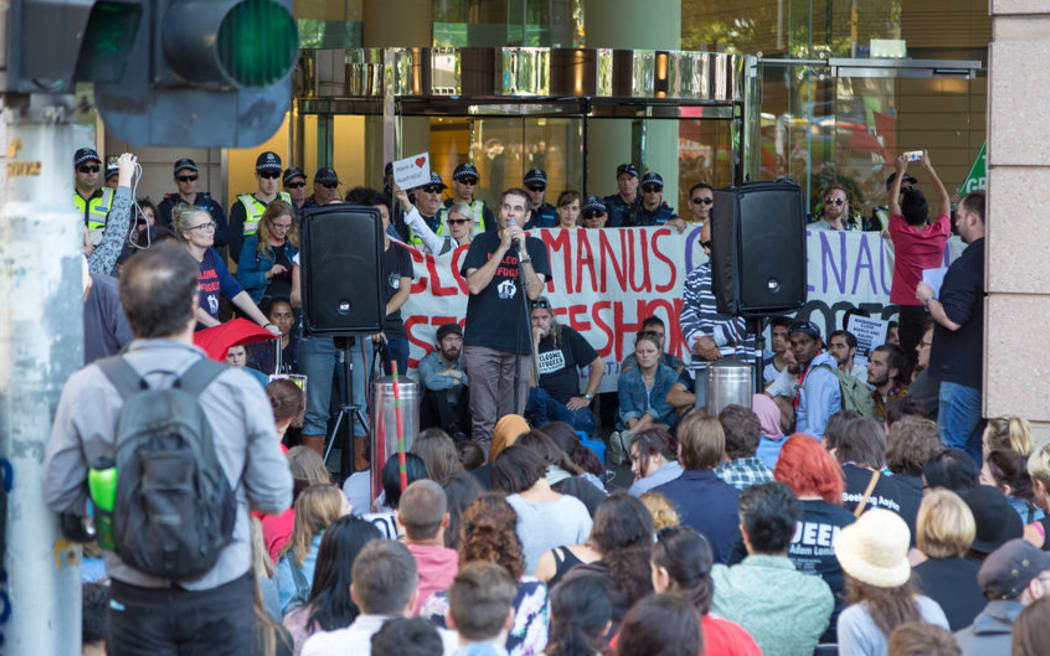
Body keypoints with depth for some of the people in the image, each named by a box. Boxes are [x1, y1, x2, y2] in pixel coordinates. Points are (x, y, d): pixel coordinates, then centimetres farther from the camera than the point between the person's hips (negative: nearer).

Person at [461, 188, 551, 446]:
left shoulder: (535, 247, 10)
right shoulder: (483, 242, 8)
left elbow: (534, 292, -2)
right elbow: (474, 285, -6)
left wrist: (522, 251, -10)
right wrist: (503, 248, -8)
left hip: (518, 343, 1)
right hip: (482, 342, -1)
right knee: (484, 420, -6)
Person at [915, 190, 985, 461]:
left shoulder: (966, 265, -18)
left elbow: (951, 320, -23)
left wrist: (929, 299, -4)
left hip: (964, 374, -9)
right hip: (990, 374, 9)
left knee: (951, 446, -4)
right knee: (977, 447, 15)